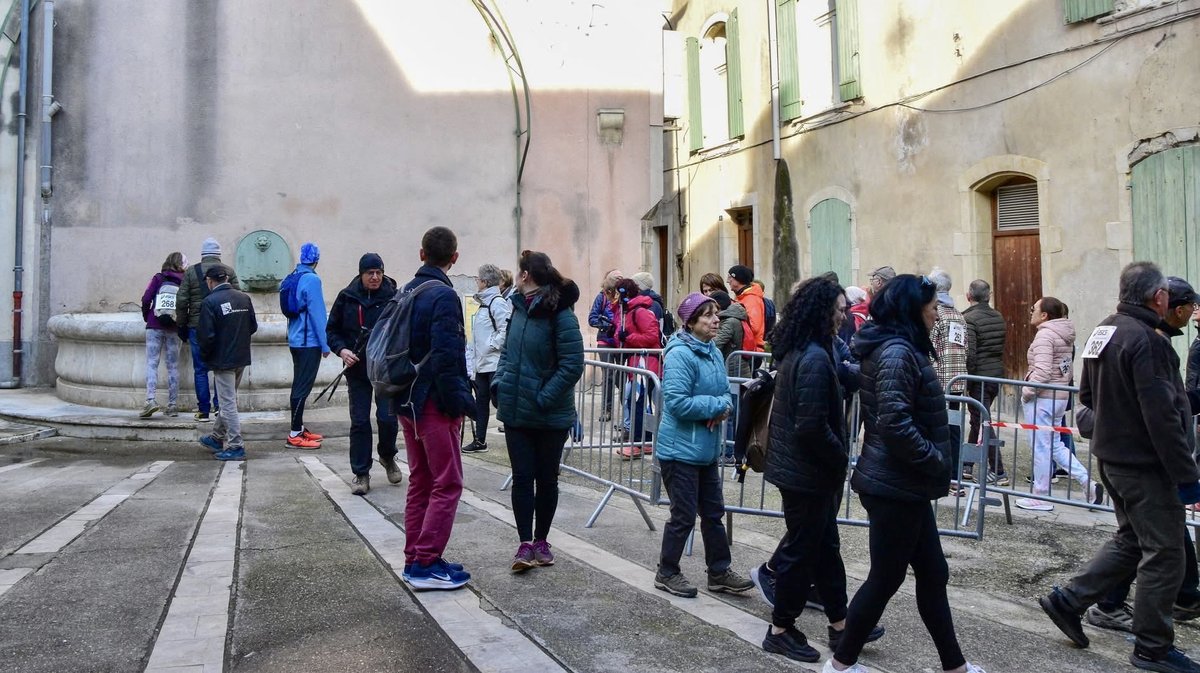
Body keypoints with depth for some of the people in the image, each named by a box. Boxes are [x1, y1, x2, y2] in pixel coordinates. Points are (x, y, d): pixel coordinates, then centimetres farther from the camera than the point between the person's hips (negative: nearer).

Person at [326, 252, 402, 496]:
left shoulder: (393, 297, -5)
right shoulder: (346, 297, 1)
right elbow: (332, 330, 8)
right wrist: (341, 350, -10)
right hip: (357, 369, 2)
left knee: (388, 418, -5)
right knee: (359, 421, 3)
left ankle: (387, 456, 27)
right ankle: (361, 474, 15)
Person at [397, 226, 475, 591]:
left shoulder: (406, 293, 11)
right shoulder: (444, 295, -15)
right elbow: (445, 356, -22)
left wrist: (403, 393, 18)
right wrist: (461, 401, -14)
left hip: (408, 402, 9)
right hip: (434, 403, -9)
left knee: (420, 481, 15)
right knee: (447, 484, -1)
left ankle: (414, 560, 21)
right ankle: (426, 564, 0)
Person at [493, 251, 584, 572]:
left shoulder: (559, 313, -16)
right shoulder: (519, 307, 6)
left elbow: (573, 364, -19)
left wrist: (544, 398, -19)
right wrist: (500, 383, 4)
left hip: (551, 416, -5)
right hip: (516, 410, 5)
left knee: (546, 478, 11)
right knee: (522, 477, 4)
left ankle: (540, 541, 25)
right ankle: (525, 544, 10)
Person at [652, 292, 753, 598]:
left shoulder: (714, 352, 7)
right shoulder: (680, 354, -19)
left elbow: (725, 392, 14)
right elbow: (676, 402, -25)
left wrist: (722, 407, -9)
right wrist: (717, 405, -17)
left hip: (706, 449, 8)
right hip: (680, 449, -8)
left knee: (714, 512, 16)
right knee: (684, 515, 3)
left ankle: (719, 572, 28)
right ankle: (667, 573, 21)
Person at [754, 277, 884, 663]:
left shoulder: (797, 351, 8)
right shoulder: (815, 359, -23)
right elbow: (813, 426, -27)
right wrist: (840, 458, -12)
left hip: (797, 467, 10)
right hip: (808, 472, -10)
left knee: (825, 546, 18)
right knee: (803, 552, 4)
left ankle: (840, 625, 31)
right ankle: (780, 631, 19)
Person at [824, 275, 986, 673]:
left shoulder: (898, 348, 13)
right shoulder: (898, 352, -19)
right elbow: (895, 423, -28)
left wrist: (931, 463, 11)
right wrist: (937, 461, -15)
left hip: (904, 483, 10)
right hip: (896, 486, -10)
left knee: (933, 574, 17)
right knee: (885, 579, 3)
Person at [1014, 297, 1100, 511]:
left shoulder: (1045, 335, -15)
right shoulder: (1065, 336, 14)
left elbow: (1042, 371, -23)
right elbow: (1068, 370, 20)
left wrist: (1027, 392, -14)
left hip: (1042, 399, -9)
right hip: (1060, 396, 9)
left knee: (1041, 447, 0)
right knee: (1055, 445, 18)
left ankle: (1040, 497, 8)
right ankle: (1089, 483, 12)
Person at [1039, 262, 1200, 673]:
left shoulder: (1103, 332, 8)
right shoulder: (1146, 341, -21)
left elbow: (1086, 395, 17)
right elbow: (1162, 416, -24)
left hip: (1111, 455, 9)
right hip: (1145, 463, -9)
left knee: (1130, 541, 21)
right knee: (1164, 554, 3)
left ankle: (1068, 601, 22)